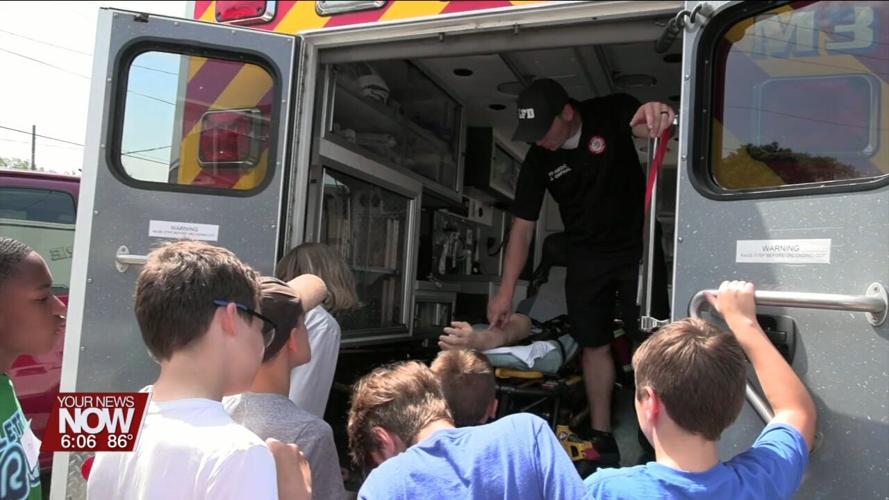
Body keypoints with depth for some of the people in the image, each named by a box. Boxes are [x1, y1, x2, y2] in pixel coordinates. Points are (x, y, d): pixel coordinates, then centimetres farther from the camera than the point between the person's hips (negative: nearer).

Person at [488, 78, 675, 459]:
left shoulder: (612, 114, -12)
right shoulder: (537, 161, -7)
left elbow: (648, 127, -31)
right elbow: (523, 225, -6)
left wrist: (657, 115, -58)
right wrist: (505, 291, -10)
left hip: (636, 248, -2)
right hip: (586, 256, 2)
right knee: (594, 344, 2)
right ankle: (601, 437, 12)